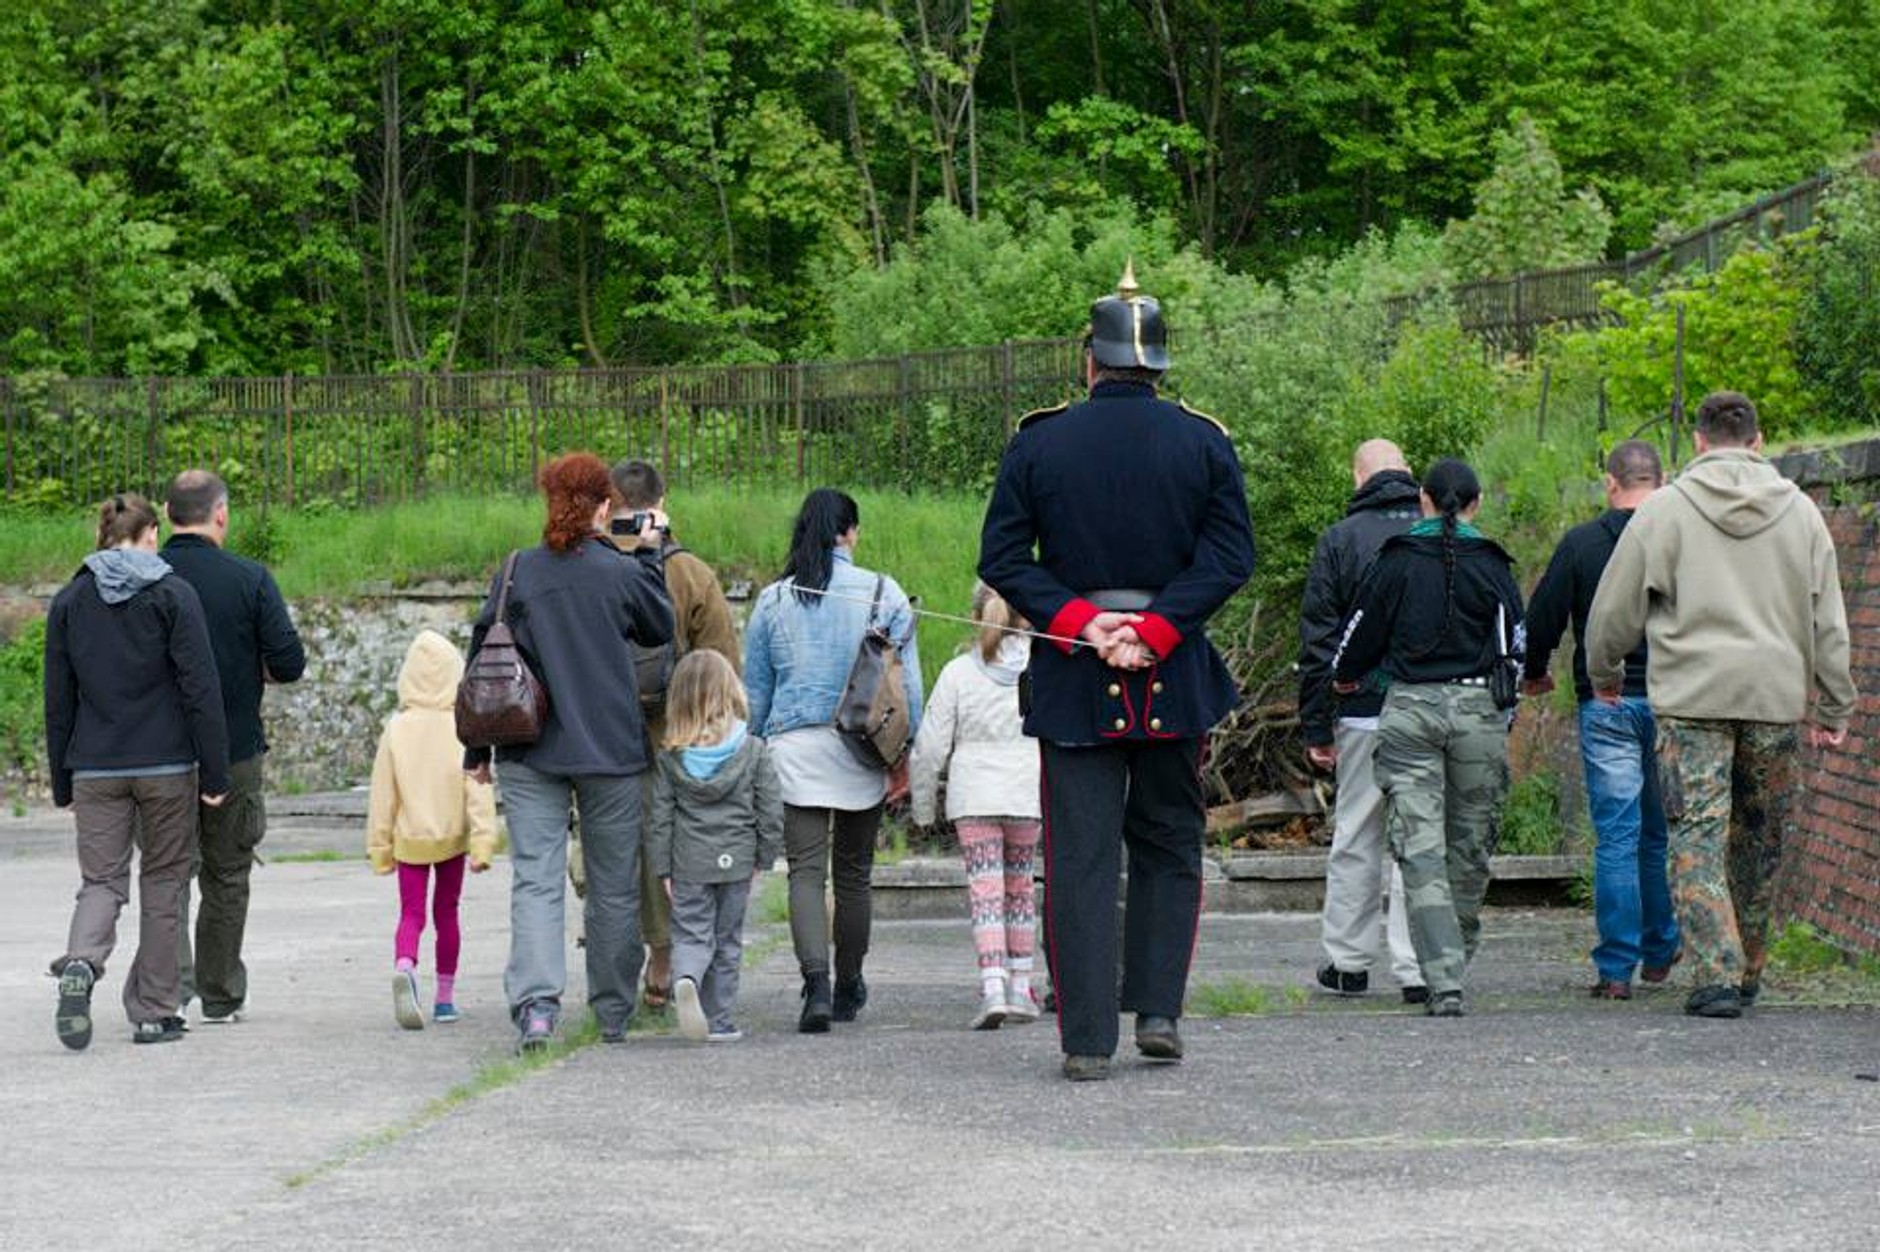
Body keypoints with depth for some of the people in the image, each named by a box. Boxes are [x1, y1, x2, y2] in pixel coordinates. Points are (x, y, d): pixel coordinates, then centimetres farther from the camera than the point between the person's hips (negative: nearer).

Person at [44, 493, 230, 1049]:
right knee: (162, 881, 9)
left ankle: (80, 965, -25)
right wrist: (215, 773, -5)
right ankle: (154, 1012, 12)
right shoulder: (173, 595, -5)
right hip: (167, 766, -2)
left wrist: (63, 783, 13)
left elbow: (58, 700, 7)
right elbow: (200, 690, -9)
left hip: (95, 769, 2)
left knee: (101, 880, 5)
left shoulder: (69, 601, 5)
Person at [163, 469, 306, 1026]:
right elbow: (290, 662, -11)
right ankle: (219, 995, 17)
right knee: (226, 875, 11)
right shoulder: (249, 579, -9)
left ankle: (172, 981, -6)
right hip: (233, 751, -1)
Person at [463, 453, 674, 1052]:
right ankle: (613, 1014, 21)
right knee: (614, 885, 12)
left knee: (536, 879, -3)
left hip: (531, 754, 1)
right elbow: (663, 629, 11)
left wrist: (477, 749, 12)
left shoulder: (515, 573, -1)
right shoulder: (623, 573, -7)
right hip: (612, 754, -1)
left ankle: (536, 1003, -22)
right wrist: (651, 554, 17)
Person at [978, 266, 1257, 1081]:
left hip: (1072, 680, -1)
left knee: (1080, 860, 1)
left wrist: (1077, 622, -8)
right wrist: (1152, 631, -10)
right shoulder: (1205, 443, 1)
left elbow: (1002, 557, -4)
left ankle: (1087, 1040, -2)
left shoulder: (1039, 442, 0)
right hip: (1176, 679, 1)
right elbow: (1230, 556, -6)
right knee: (1169, 847, 16)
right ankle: (1158, 1011, 8)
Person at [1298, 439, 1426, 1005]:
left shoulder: (1339, 540, 0)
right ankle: (1417, 968, -2)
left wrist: (1316, 726, 4)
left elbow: (1318, 640, 0)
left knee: (1355, 838, 9)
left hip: (1364, 712, -1)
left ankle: (1348, 961, 15)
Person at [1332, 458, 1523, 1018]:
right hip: (1478, 709, 1)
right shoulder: (1491, 564, 1)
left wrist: (1344, 677, 29)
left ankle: (1444, 981, -15)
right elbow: (1515, 646, 5)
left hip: (1409, 708, -1)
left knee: (1420, 849, -4)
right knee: (1470, 845, 15)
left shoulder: (1399, 559, 0)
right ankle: (1456, 960, 28)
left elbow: (1363, 631, 7)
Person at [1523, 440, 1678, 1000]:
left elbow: (1542, 618, 0)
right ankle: (1660, 954, 22)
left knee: (1615, 837, -2)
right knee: (1662, 833, 14)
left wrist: (1535, 673, 19)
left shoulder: (1581, 544, -3)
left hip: (1606, 702, -2)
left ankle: (1616, 968, -4)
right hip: (1673, 702, 2)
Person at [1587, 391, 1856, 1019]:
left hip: (1692, 694, -3)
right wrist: (1832, 709, 18)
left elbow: (1616, 608, 5)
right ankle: (1747, 972, 23)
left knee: (1698, 838, -4)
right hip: (1776, 695, 3)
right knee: (1759, 841, 14)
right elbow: (1829, 624, 11)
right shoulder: (1800, 511, 9)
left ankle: (1717, 973, -15)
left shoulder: (1665, 509, 1)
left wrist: (1604, 675, 23)